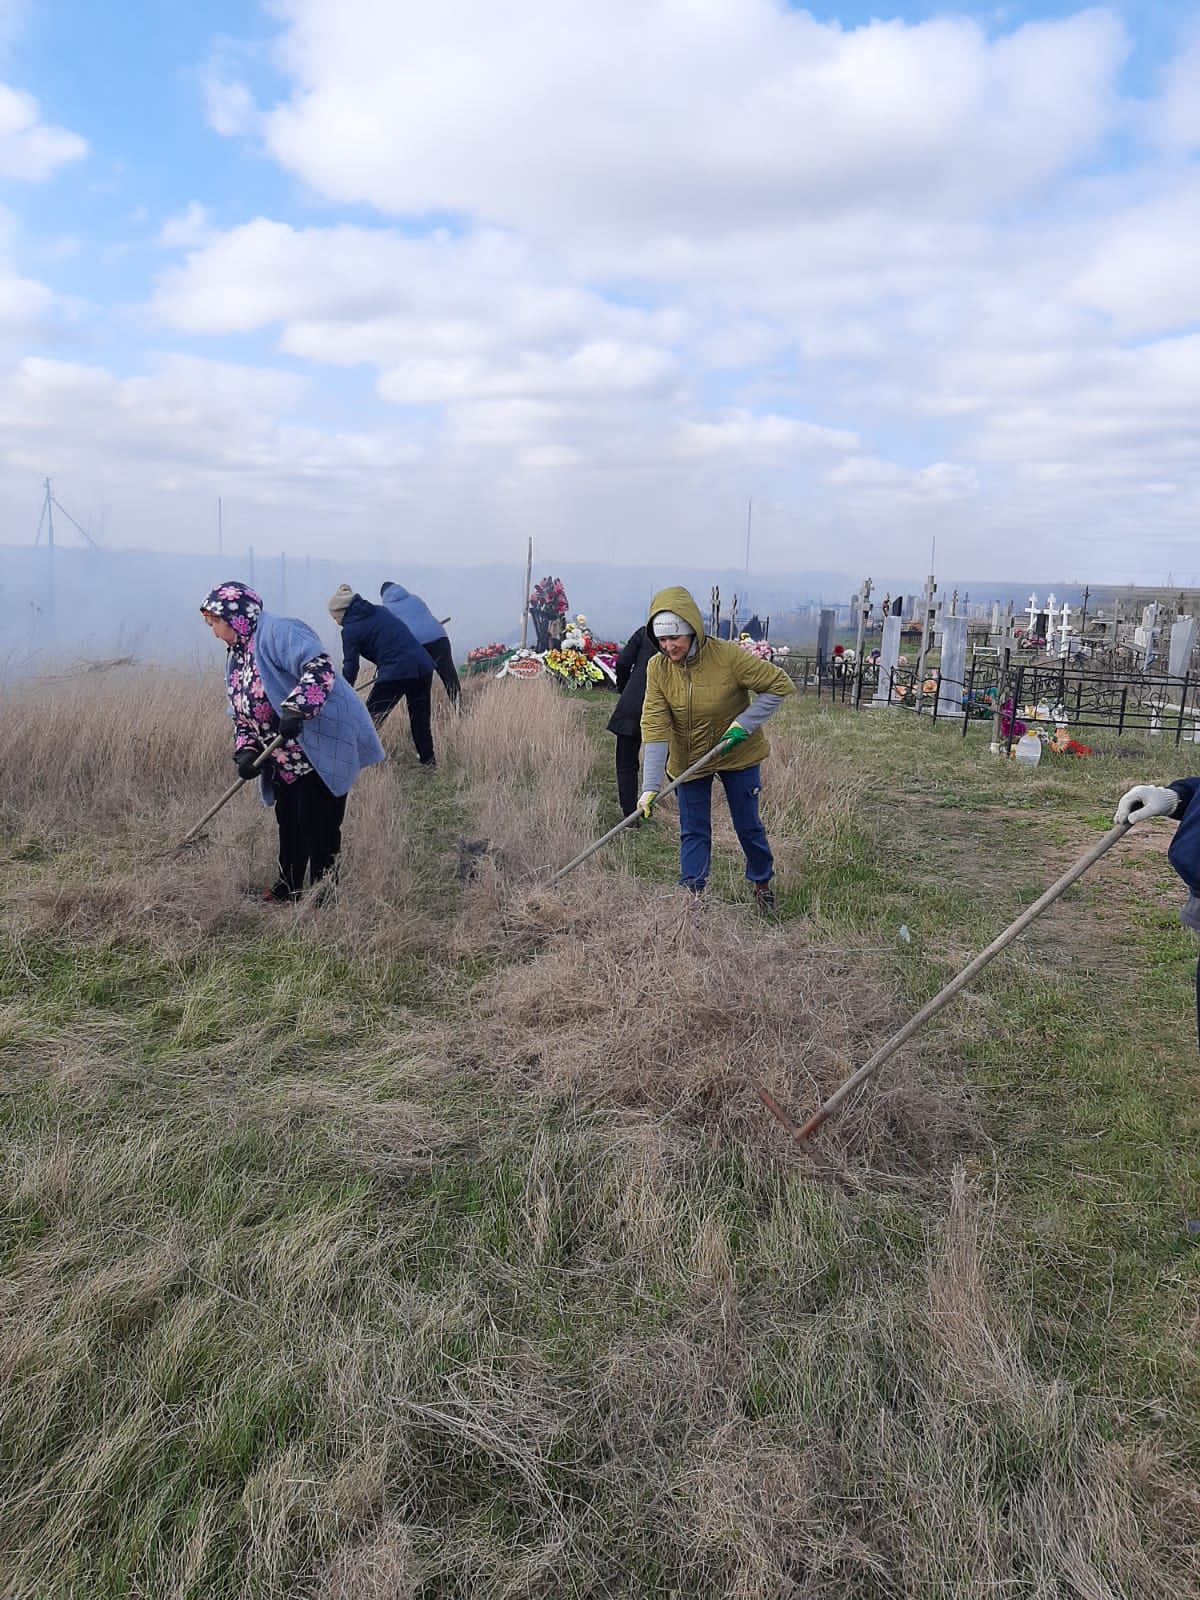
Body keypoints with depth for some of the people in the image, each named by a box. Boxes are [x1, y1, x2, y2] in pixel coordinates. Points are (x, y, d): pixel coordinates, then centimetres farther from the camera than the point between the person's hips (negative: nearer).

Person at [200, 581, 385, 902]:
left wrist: (295, 708, -36)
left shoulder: (277, 632, -15)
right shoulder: (236, 656, 15)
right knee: (288, 820, 17)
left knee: (318, 825, -5)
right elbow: (241, 714, 18)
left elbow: (320, 667, -29)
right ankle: (288, 886, 32)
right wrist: (245, 751, 1)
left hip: (323, 746, -9)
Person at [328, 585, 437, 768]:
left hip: (396, 672, -7)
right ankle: (428, 760, 27)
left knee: (369, 719, 4)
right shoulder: (380, 610, 19)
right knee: (420, 717, 20)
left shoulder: (350, 629, 0)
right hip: (423, 665, 7)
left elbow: (350, 667, 1)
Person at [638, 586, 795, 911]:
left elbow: (779, 684, -16)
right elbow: (655, 726, -21)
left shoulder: (728, 656, -25)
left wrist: (744, 724, -22)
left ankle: (762, 882, 35)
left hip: (738, 753, -2)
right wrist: (651, 786, -28)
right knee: (693, 831, 3)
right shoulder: (657, 667, -17)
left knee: (747, 824, 11)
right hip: (688, 759, 2)